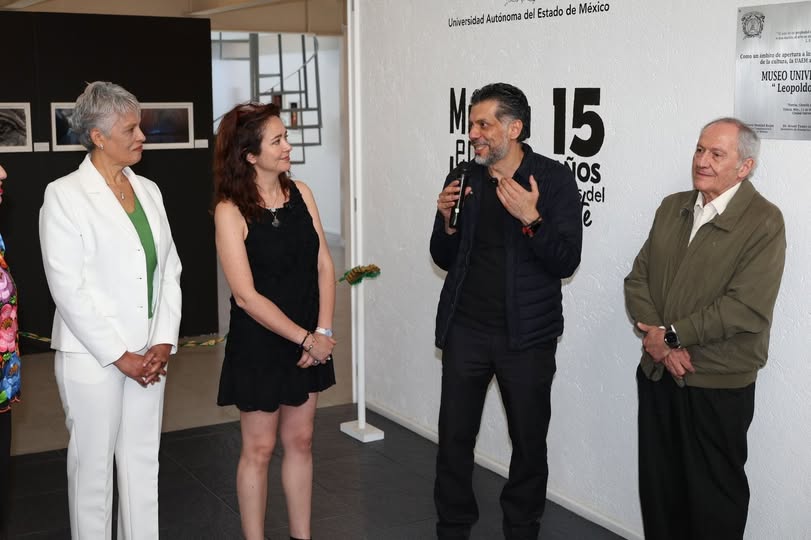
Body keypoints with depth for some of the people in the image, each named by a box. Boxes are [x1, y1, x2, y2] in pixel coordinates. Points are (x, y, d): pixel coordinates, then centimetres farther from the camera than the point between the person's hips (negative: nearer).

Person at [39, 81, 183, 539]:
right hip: (93, 357, -5)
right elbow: (68, 288, -13)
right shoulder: (65, 195, -8)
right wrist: (120, 356, -13)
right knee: (94, 466, 6)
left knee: (143, 462, 12)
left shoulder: (148, 190, 9)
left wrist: (164, 343, -2)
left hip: (149, 355, 5)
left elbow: (170, 271, 9)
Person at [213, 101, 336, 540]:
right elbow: (246, 295, -17)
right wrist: (305, 339, -15)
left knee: (300, 441, 15)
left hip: (309, 342, 5)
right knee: (259, 449, 8)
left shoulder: (300, 193, 0)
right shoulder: (230, 211, -15)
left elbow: (323, 265, 1)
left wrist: (323, 332, -8)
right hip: (259, 344, -5)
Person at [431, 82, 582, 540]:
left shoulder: (555, 180, -8)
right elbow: (446, 260, 10)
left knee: (529, 441, 10)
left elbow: (566, 262, -12)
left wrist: (531, 219, -27)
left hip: (527, 334, -3)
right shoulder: (462, 181, 3)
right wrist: (448, 221, -9)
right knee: (454, 436, 9)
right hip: (465, 329, 3)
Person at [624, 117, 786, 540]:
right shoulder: (671, 208, 8)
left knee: (714, 496, 10)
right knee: (658, 488, 17)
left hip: (719, 386, -5)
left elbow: (746, 309, -20)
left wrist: (672, 335, -15)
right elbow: (638, 278, 6)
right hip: (657, 375, 6)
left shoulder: (764, 222, -12)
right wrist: (656, 339, -10)